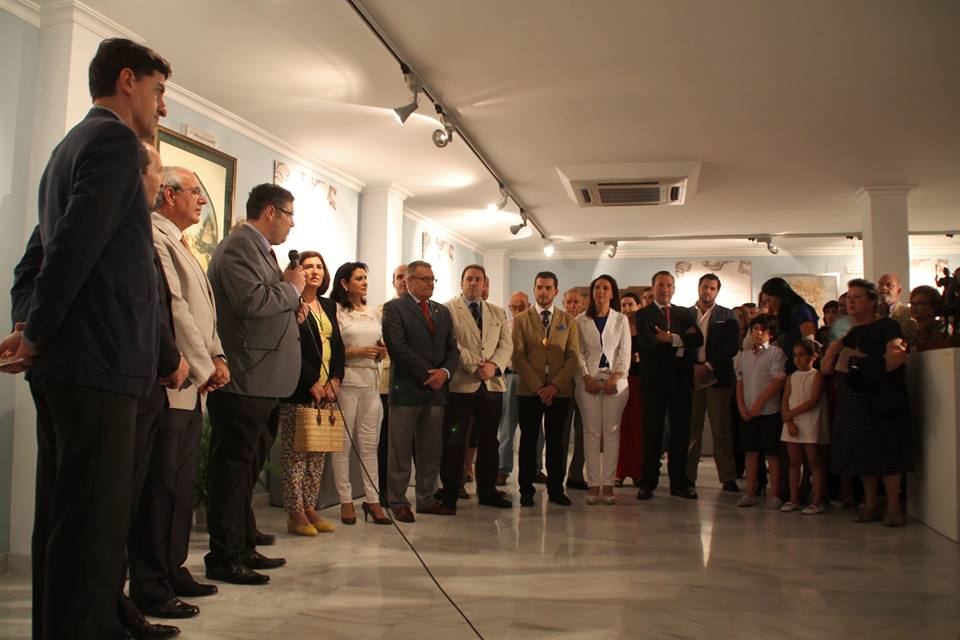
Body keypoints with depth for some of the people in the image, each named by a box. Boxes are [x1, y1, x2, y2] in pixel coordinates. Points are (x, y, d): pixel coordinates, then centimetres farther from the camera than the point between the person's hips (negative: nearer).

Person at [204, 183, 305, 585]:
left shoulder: (259, 249, 19)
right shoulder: (239, 247, -12)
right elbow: (252, 300, -26)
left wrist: (290, 298, 10)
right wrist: (292, 287, -11)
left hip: (260, 382, 11)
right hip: (243, 381, -11)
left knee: (245, 468, 17)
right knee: (233, 468, -3)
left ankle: (244, 549, 28)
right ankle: (223, 558, 7)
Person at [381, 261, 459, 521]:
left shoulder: (442, 311, 17)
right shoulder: (394, 308, -2)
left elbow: (452, 348, 14)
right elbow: (398, 348, -13)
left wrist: (444, 372, -7)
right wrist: (428, 375, -14)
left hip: (436, 389, 6)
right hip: (406, 389, -6)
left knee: (431, 450, 10)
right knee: (401, 450, 1)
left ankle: (427, 500, 20)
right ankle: (398, 503, 9)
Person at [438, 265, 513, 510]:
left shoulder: (498, 313, 17)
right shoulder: (448, 309, 1)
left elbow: (506, 344, 9)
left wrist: (494, 365, -10)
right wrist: (475, 366, -16)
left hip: (492, 384, 5)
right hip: (460, 384, -5)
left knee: (489, 441, 11)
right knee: (454, 442, 0)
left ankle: (487, 492, 21)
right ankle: (450, 494, 9)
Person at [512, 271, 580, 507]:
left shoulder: (568, 321, 10)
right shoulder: (521, 320, 5)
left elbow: (573, 356, 3)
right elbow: (518, 357, -2)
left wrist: (555, 385, -10)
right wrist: (537, 387, -11)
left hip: (559, 391, 1)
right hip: (529, 390, -1)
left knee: (556, 441, 6)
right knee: (528, 441, 3)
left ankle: (555, 489, 14)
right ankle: (526, 490, 10)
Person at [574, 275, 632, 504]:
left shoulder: (621, 319, 8)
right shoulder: (581, 320, 7)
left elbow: (625, 352, 4)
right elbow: (578, 352, 4)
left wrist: (615, 378, -9)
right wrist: (587, 378, -8)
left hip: (614, 380, 0)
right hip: (588, 380, 0)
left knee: (611, 432, 0)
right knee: (591, 432, 0)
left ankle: (608, 483, 4)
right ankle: (593, 483, 4)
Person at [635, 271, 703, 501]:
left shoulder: (685, 314, 15)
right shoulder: (643, 314, 3)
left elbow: (698, 339, -1)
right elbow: (649, 344, -14)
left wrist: (672, 338, -12)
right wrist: (682, 340, -6)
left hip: (681, 380, 4)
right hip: (655, 380, -4)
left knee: (681, 433, 6)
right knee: (652, 433, 0)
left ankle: (679, 483, 14)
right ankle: (648, 483, 6)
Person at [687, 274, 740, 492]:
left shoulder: (727, 316, 8)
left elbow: (733, 346, -2)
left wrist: (708, 366, -10)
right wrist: (690, 367, -9)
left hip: (717, 377, -1)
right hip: (691, 377, 1)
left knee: (721, 429, 0)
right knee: (691, 429, 2)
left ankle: (728, 478, 4)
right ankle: (688, 476, 8)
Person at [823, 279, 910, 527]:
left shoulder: (887, 327, 0)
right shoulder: (847, 333, 18)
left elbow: (898, 355, -18)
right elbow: (826, 368, 12)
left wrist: (868, 368, -16)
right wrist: (833, 348, -5)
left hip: (883, 401, -6)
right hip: (853, 402, 6)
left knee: (887, 453, -5)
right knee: (863, 453, 7)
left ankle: (893, 507, 2)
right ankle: (871, 504, 16)